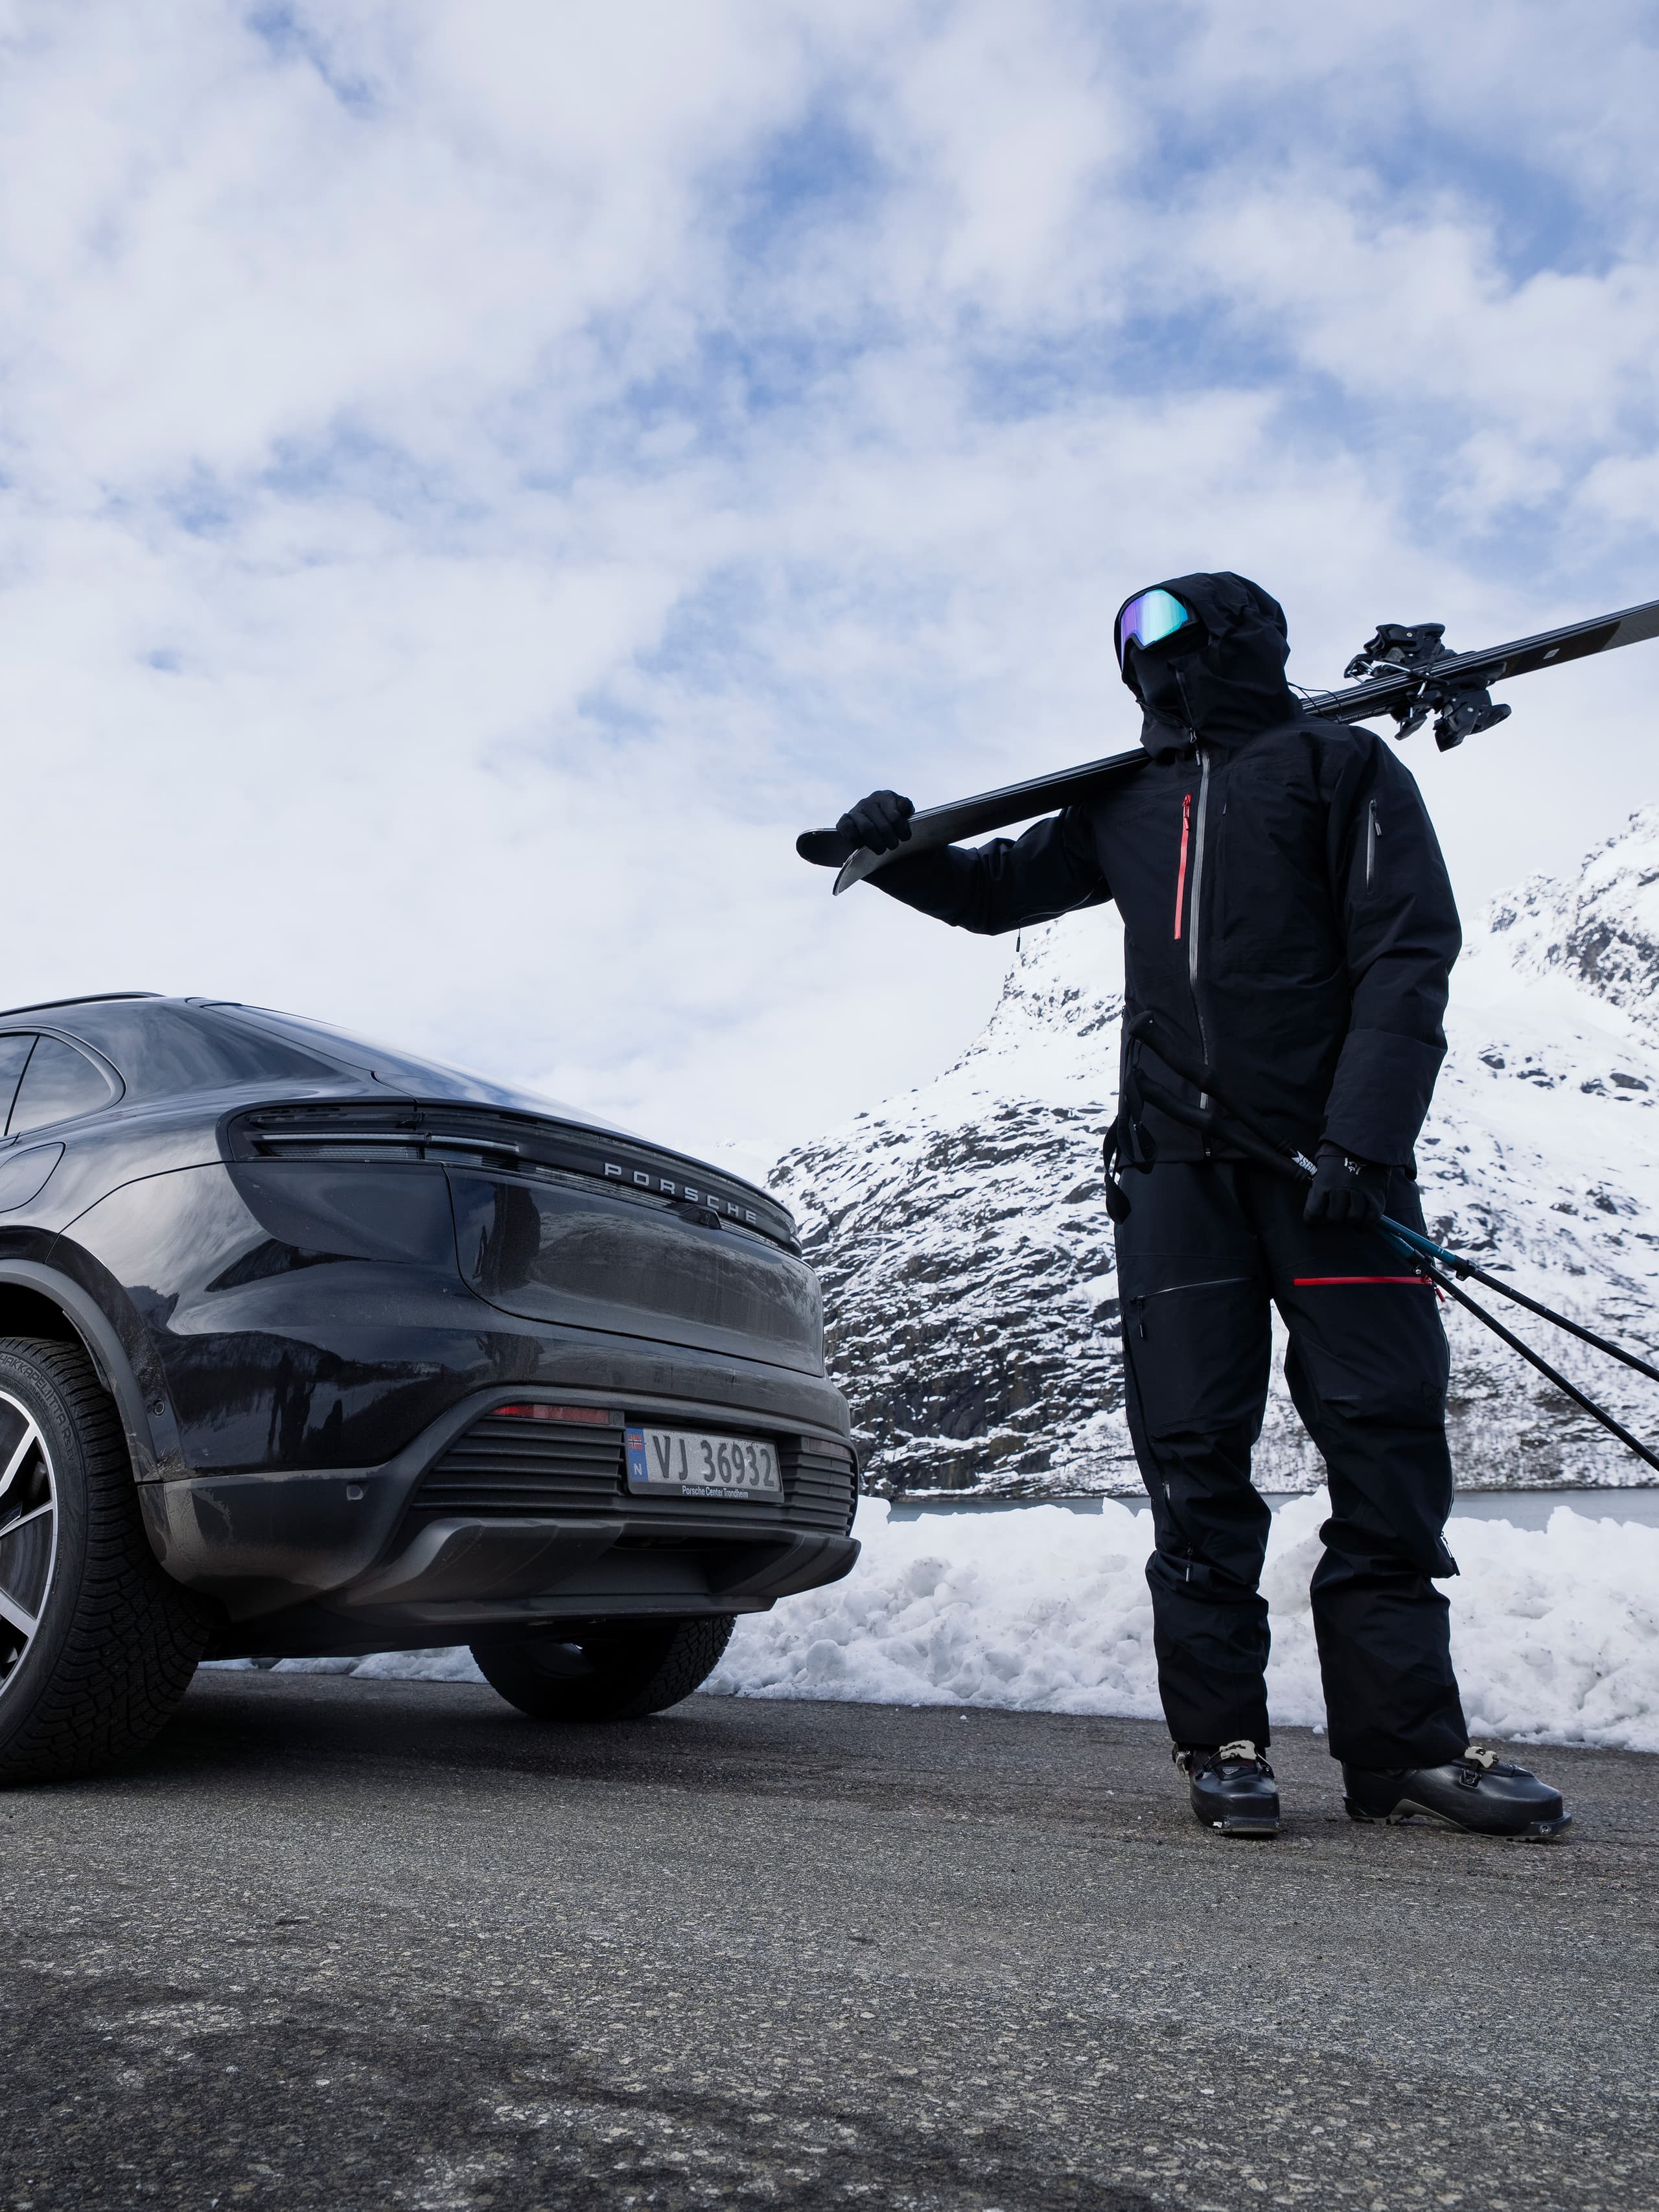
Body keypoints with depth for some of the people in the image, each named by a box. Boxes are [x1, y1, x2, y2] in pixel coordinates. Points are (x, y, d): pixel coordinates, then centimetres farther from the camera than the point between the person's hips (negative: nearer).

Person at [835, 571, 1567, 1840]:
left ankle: (1406, 1745, 6)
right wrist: (902, 855, 8)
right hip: (1176, 1163, 4)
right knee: (1194, 1453, -1)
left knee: (1385, 1439, -4)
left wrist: (1362, 1137, -15)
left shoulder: (1341, 765, 7)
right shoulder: (1128, 808, 21)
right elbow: (999, 892, 30)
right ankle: (1224, 1742, 7)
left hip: (1330, 1152, -3)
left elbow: (1408, 952, -3)